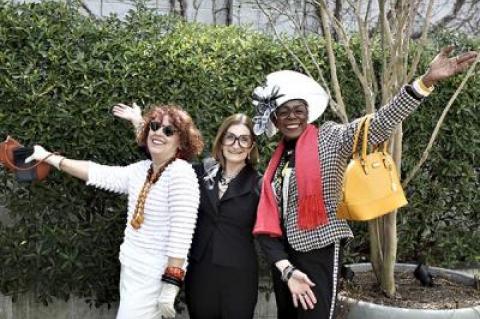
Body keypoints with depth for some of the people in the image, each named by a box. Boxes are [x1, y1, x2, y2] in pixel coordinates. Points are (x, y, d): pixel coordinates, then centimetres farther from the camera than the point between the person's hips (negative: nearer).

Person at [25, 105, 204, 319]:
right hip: (130, 269, 7)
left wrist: (171, 285, -23)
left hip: (155, 277, -7)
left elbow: (181, 233, -21)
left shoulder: (181, 173, -17)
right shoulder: (141, 169, 6)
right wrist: (48, 157, 18)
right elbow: (97, 173, 14)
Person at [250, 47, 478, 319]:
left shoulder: (329, 140, -5)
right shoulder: (278, 160, 7)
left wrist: (427, 81, -32)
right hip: (284, 256, 6)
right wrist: (287, 269, -9)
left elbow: (379, 125, -20)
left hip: (320, 255, -5)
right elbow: (268, 220, 3)